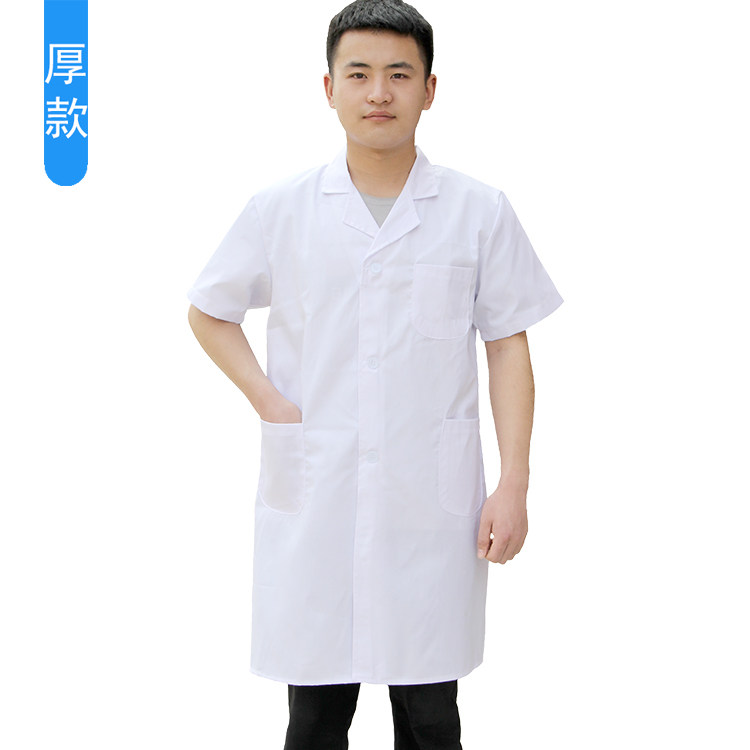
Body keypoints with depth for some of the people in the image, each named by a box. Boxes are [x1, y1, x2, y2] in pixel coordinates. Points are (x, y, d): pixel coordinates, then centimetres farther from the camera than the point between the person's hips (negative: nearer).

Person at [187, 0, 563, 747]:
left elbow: (508, 348, 3)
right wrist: (266, 399, -1)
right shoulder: (279, 209, 1)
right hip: (312, 504, 0)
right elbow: (208, 311, 14)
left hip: (434, 506, 0)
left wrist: (513, 484, -3)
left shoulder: (480, 211, 0)